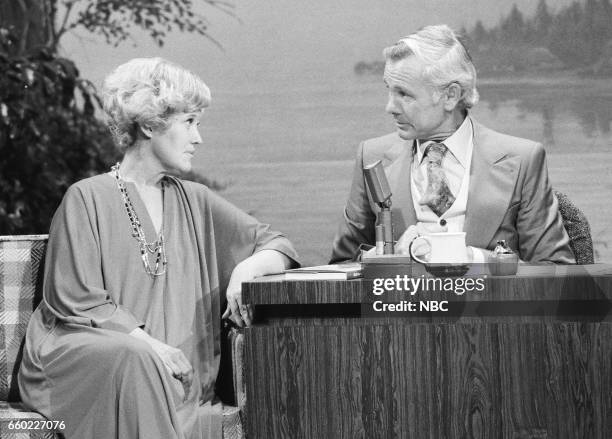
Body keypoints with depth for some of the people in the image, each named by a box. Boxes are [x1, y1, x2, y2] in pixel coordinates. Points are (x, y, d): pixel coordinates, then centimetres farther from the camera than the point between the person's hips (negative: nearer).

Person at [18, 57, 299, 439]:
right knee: (137, 359, -37)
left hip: (171, 365, 3)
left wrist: (247, 268, -7)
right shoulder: (87, 199, -1)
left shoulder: (194, 202, 15)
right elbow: (75, 301, -5)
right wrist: (148, 343, -14)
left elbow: (279, 246, 17)